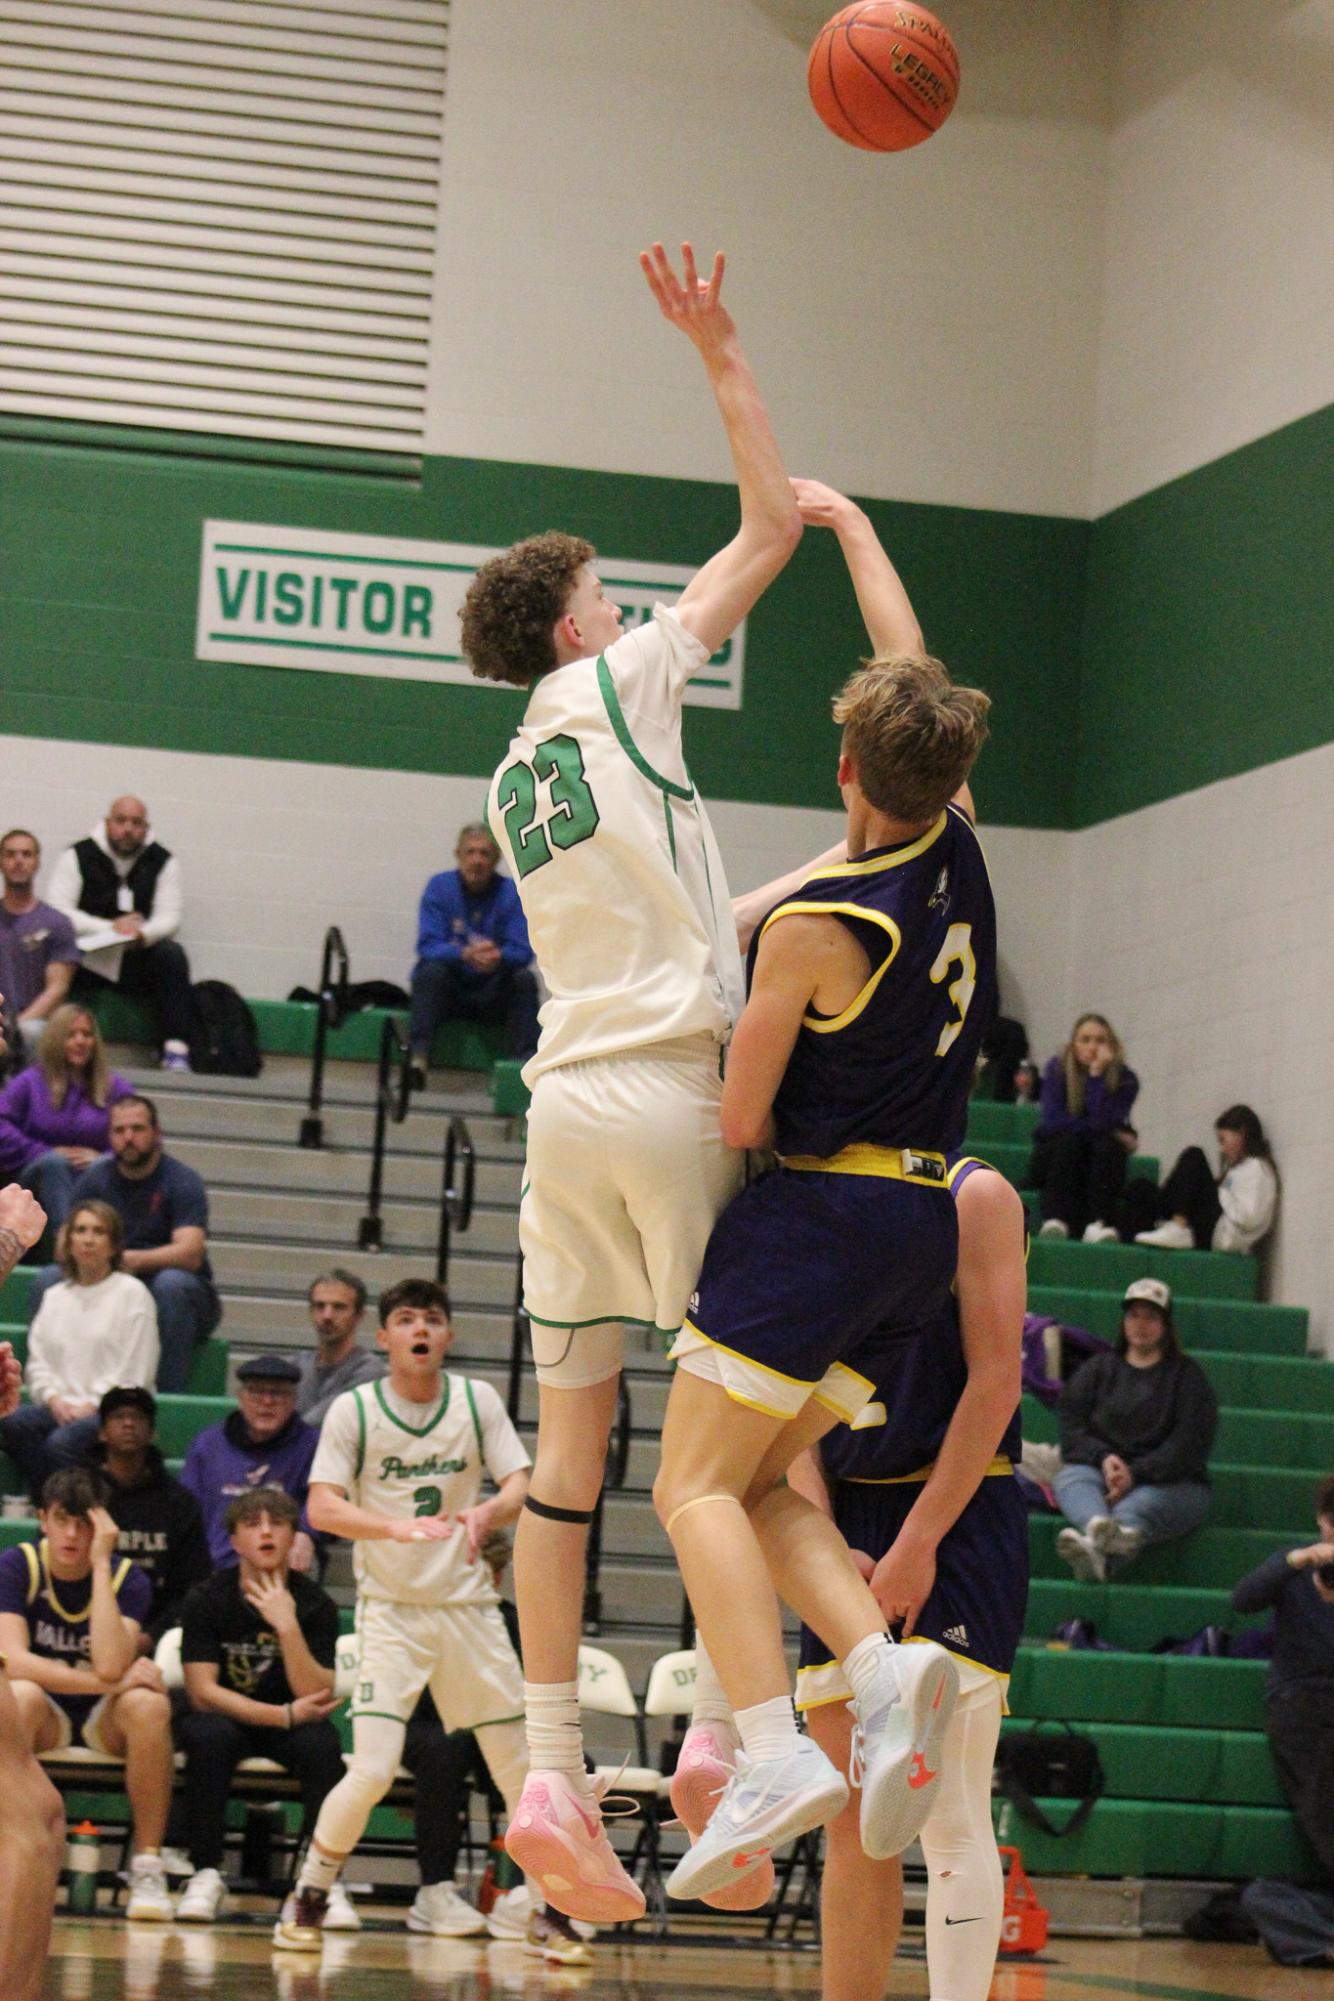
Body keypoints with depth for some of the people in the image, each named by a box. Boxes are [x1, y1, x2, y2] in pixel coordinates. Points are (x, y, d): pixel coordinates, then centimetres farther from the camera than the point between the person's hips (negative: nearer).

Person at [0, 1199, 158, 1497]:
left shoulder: (132, 1293, 4)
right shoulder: (55, 1296, 21)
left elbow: (135, 1371, -3)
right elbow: (38, 1362, 15)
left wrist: (92, 1405, -11)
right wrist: (54, 1398, -5)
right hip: (60, 1407, 5)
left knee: (62, 1442, -35)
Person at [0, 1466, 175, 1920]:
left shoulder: (127, 1579, -10)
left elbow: (110, 1666, -28)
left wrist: (100, 1564, -27)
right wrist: (106, 1682, -30)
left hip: (106, 1718, 1)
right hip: (46, 1714, -1)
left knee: (148, 1704, -34)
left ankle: (147, 1868, -24)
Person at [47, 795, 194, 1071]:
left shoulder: (163, 861, 6)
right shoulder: (78, 856, 0)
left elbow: (169, 917, -2)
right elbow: (58, 911, -10)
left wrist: (143, 934, -26)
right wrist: (110, 928, -22)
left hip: (137, 957, 2)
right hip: (87, 954, -2)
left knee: (172, 954, -27)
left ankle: (176, 1050, -29)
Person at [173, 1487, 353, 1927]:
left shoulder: (315, 1605, -8)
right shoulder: (208, 1600, -10)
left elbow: (316, 1698, -17)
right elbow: (202, 1691, -15)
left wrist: (287, 1627, -29)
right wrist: (286, 1714, -24)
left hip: (288, 1726, 1)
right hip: (224, 1717, -1)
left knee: (321, 1743, -32)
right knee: (211, 1735, -35)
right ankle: (206, 1875, -26)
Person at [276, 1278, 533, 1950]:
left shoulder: (477, 1400, 3)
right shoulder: (353, 1409, -4)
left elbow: (521, 1486, -3)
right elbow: (321, 1508, -11)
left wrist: (484, 1513, -26)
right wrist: (396, 1526, -28)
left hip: (467, 1605, 3)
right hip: (389, 1609, -3)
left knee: (520, 1763, 5)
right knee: (373, 1769, -15)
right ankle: (308, 1900, 3)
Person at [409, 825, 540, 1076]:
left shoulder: (511, 893, -2)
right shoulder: (440, 887, -4)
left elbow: (523, 952, -11)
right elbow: (428, 947, -15)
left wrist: (498, 957, -36)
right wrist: (466, 954, -36)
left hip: (492, 996, 1)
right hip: (445, 990, -1)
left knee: (525, 978, -24)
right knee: (431, 971, -30)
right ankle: (418, 1057, -37)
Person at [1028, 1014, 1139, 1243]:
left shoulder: (1125, 1079, -9)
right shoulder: (1057, 1069, -6)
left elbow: (1102, 1122, -24)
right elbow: (1051, 1121, -15)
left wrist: (1097, 1074, -29)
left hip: (1099, 1169, 0)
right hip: (1054, 1162, 0)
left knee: (1108, 1144, -29)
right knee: (1068, 1140, -30)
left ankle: (1097, 1223, -47)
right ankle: (1055, 1219, -49)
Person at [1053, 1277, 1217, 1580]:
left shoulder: (1188, 1376, 11)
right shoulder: (1097, 1369, 21)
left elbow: (1188, 1445, -2)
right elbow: (1071, 1427, 9)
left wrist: (1136, 1473, -17)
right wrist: (1103, 1458, -12)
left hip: (1169, 1483, -3)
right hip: (1100, 1472, 3)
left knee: (1143, 1502, -38)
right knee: (1069, 1478, -31)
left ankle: (1094, 1547, -73)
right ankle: (1099, 1527, -68)